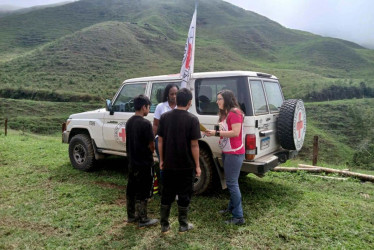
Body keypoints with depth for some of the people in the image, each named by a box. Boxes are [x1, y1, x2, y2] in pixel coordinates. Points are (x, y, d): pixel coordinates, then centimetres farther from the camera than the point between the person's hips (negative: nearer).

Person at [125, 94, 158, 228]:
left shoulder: (129, 122, 5)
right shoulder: (145, 123, -19)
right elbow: (151, 145, -14)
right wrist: (151, 152, 6)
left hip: (132, 162, 8)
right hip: (144, 163, -8)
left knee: (131, 189, 16)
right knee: (143, 192, 2)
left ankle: (131, 216, 30)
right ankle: (143, 220, 13)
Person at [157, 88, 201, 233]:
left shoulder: (165, 117, -1)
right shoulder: (192, 119, -13)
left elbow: (160, 141, 2)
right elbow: (194, 145, -13)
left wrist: (161, 160, 12)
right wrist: (197, 165, -4)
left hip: (168, 164, 4)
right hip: (186, 166, -3)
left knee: (167, 194, 15)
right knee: (184, 195, 11)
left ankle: (164, 225, 23)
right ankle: (183, 225, 23)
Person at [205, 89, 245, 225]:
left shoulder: (235, 112, -15)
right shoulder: (225, 113, 14)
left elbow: (235, 133, -23)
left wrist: (217, 132, -19)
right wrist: (214, 133, 1)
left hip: (234, 153, -10)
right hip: (226, 152, 10)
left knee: (232, 183, -7)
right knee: (230, 182, 19)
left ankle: (238, 217, 0)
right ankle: (232, 207, 33)